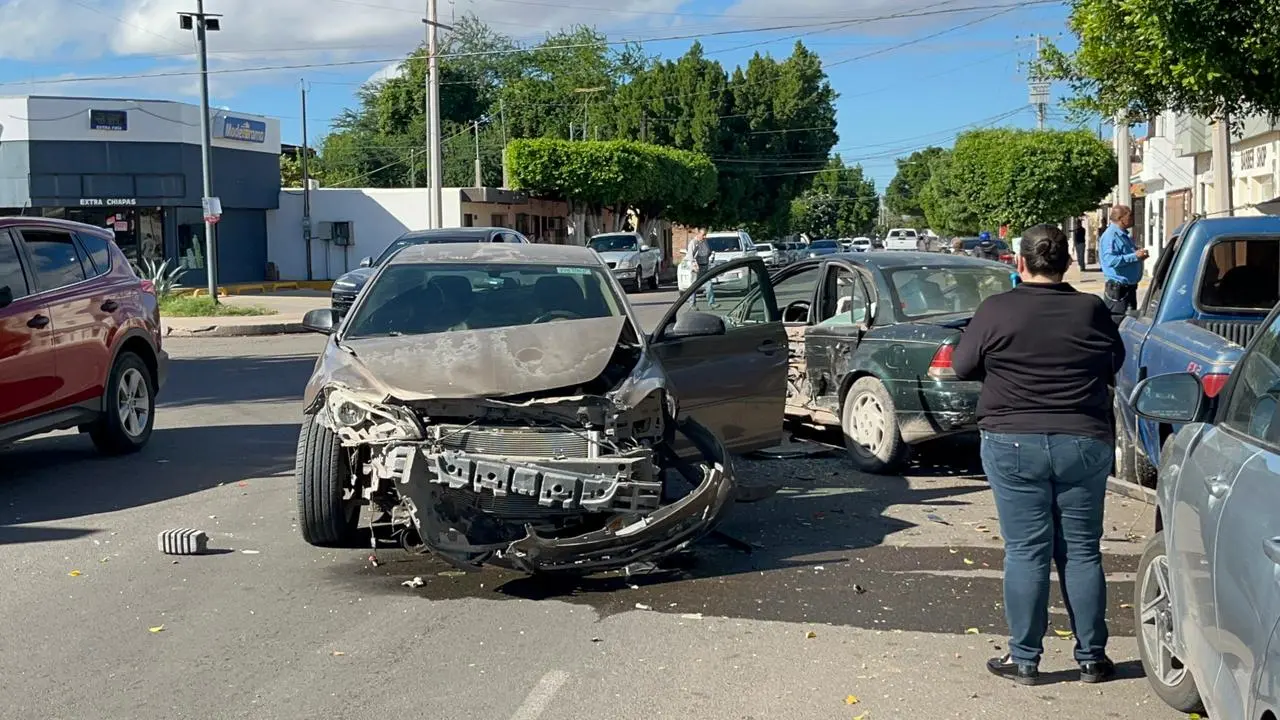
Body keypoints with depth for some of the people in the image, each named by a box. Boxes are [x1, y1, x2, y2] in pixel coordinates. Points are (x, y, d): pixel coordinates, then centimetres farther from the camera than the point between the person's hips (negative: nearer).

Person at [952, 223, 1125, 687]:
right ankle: (1092, 658, 17)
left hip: (1013, 444, -2)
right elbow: (1116, 365, 12)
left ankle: (1024, 659, 8)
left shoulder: (997, 310, -7)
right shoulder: (1091, 310, -1)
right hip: (1084, 442, 2)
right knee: (1082, 551, 10)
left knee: (1026, 553, 3)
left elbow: (963, 366, 2)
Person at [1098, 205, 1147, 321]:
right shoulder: (1110, 236, -17)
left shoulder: (1124, 235, 15)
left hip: (1130, 288, 10)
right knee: (1117, 322, -9)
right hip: (1118, 289, -10)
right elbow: (1111, 260, -29)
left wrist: (1138, 253, 11)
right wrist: (1135, 256, -25)